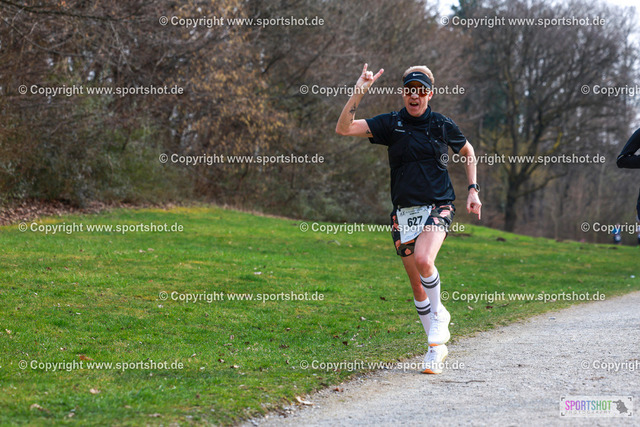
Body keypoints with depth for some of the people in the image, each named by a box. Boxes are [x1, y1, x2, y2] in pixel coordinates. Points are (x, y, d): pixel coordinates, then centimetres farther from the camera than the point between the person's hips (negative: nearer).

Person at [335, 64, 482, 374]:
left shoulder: (443, 126, 2)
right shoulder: (390, 124, 2)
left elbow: (468, 153, 20)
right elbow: (344, 128, -8)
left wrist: (473, 191, 11)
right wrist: (359, 92, -17)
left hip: (438, 206, -2)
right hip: (404, 211, 2)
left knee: (423, 261, -29)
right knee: (416, 283, 4)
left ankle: (438, 314, -1)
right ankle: (437, 347, 18)